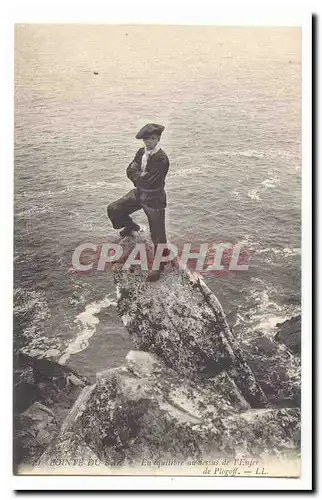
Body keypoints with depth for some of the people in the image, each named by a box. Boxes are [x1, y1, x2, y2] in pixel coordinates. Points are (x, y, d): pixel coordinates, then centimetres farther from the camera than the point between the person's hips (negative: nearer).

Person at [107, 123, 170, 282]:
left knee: (157, 234, 0)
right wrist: (142, 177, -17)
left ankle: (158, 265, 18)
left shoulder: (162, 159, -24)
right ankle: (131, 226, 36)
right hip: (139, 193, 7)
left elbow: (148, 181, -26)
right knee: (113, 209, 7)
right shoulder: (142, 152, 1)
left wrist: (137, 176, -9)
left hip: (154, 198, -7)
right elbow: (130, 171, 0)